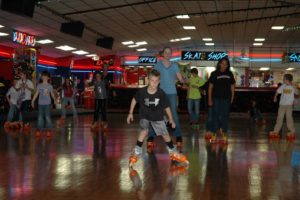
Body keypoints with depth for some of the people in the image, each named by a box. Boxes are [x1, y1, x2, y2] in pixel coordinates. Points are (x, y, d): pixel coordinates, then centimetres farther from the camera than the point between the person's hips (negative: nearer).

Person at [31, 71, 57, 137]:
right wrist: (33, 101, -1)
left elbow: (52, 94, 17)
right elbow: (36, 94, 3)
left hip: (48, 104, -1)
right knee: (40, 117, 2)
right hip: (41, 103, 1)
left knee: (48, 117, -3)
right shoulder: (39, 85, 4)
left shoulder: (50, 86, 4)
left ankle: (48, 130, 3)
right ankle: (39, 130, 7)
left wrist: (55, 100, 23)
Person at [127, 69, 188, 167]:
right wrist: (130, 113, -2)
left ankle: (173, 153, 27)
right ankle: (136, 152, -12)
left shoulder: (161, 93, -23)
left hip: (158, 117, 1)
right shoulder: (141, 91, -24)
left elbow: (167, 107, -10)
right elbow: (134, 100, -4)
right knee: (144, 131, -25)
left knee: (166, 135, 5)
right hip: (145, 116, -1)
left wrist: (171, 120, -3)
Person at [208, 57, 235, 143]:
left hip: (226, 98, 2)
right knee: (216, 115, 2)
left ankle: (224, 133, 15)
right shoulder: (214, 74, -2)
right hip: (216, 98, -2)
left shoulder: (229, 74, 5)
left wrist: (232, 97, 4)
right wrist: (210, 99, -5)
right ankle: (214, 133, 9)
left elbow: (232, 86, 11)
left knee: (225, 115, 6)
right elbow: (210, 87, -1)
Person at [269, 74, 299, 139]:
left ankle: (292, 132, 4)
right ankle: (276, 131, 13)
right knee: (279, 117, 6)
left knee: (289, 117, -5)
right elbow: (277, 92, 15)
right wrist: (275, 97, 5)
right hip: (282, 104, 3)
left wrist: (293, 86, -24)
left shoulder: (293, 87, -5)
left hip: (289, 105, -3)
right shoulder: (283, 86, 4)